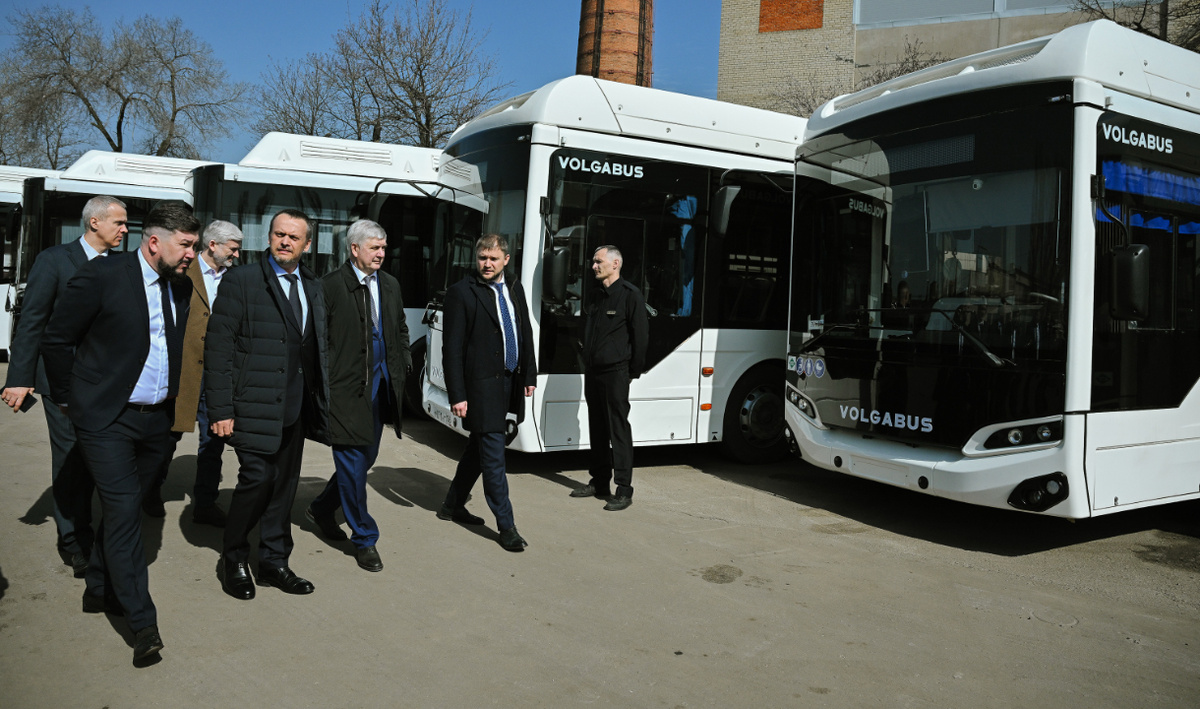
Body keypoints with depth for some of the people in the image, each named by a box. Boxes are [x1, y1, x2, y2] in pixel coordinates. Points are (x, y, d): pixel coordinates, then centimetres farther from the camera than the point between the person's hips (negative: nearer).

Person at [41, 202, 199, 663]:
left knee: (122, 509, 16)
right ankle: (143, 622, -4)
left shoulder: (181, 286, 6)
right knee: (123, 511, -8)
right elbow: (56, 341, -5)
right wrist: (68, 398, 2)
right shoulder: (101, 276, -13)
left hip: (157, 420, 6)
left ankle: (100, 591, 34)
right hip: (107, 419, -6)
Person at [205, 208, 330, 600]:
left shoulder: (313, 287, 12)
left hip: (295, 407, 6)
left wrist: (321, 401, 8)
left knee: (284, 485, 12)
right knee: (258, 477, -9)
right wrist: (221, 409, -14)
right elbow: (218, 347, -9)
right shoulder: (241, 280, -5)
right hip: (254, 404, -6)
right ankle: (234, 559, 16)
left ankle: (274, 563, 27)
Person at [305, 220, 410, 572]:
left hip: (380, 385, 7)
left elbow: (401, 329, 22)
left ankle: (322, 509, 37)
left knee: (366, 457, 15)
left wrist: (404, 364, 12)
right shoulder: (331, 286, -9)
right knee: (353, 462, 0)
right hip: (347, 388, -7)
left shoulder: (390, 285, 12)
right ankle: (364, 539, 12)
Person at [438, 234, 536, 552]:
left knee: (479, 447, 17)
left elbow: (526, 333, 17)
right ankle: (506, 525, 5)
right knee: (493, 455, -4)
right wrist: (457, 395, -16)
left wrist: (529, 375, 13)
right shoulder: (461, 292, -10)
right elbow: (452, 348, -12)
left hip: (510, 381, 7)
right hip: (481, 384, -7)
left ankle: (453, 505, 34)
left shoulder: (515, 289, 10)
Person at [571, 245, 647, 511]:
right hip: (592, 371, 7)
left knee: (619, 430, -5)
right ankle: (599, 482, 23)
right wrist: (586, 362, 13)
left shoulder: (630, 294, -7)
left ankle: (624, 490, -1)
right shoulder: (594, 295, 14)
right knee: (597, 429, 13)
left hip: (615, 372, -7)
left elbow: (641, 334, -8)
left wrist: (634, 370, -6)